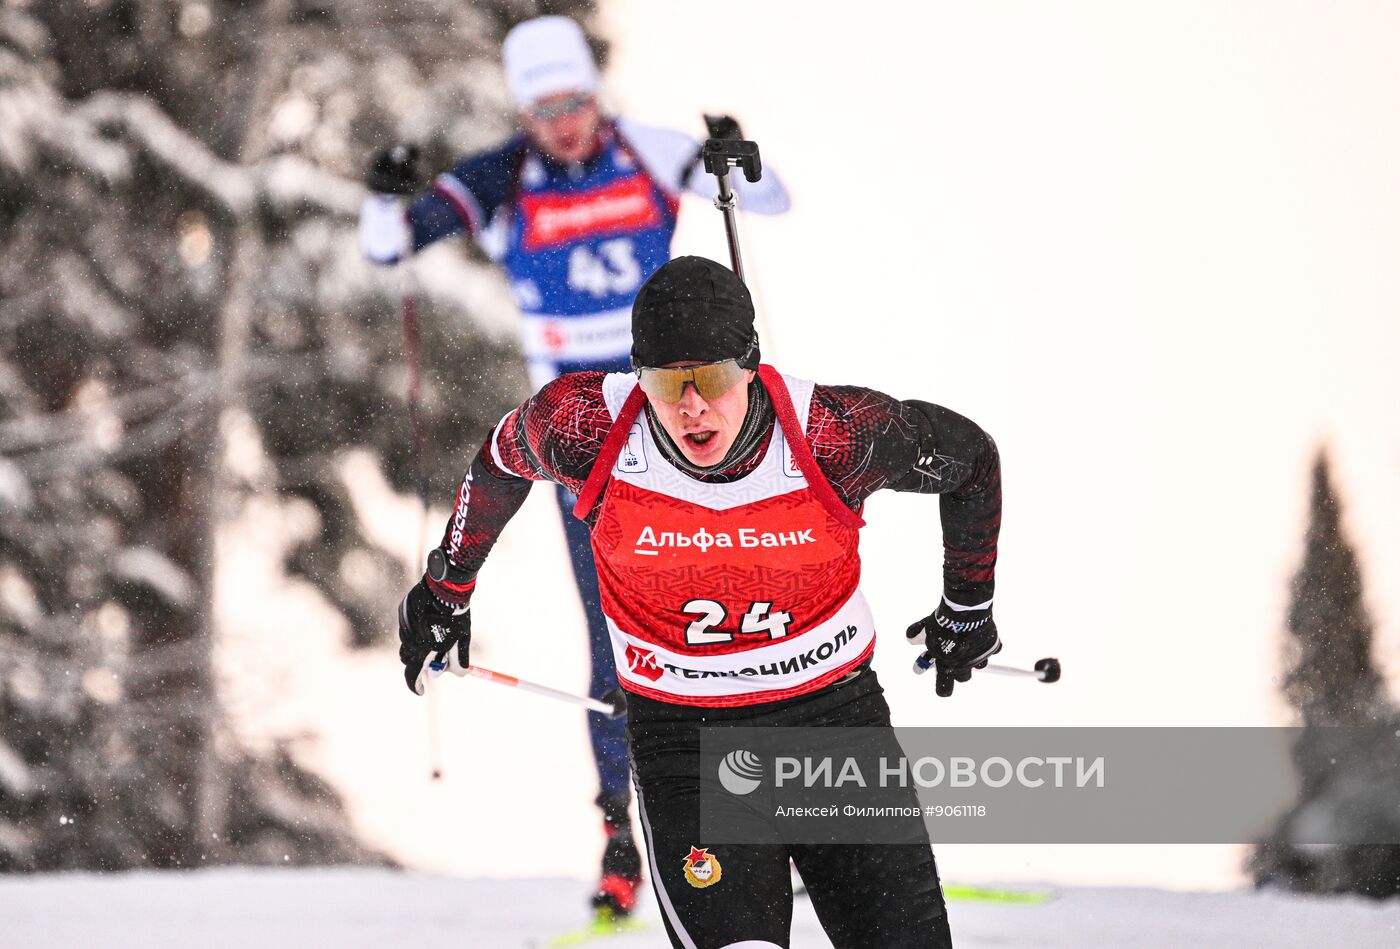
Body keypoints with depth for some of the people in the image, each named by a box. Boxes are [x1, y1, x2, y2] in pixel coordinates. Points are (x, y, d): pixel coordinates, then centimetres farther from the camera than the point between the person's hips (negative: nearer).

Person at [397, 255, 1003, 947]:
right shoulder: (590, 427, -16)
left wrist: (967, 608, 16)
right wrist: (445, 591, 22)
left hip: (837, 714, 1)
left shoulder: (833, 435, -18)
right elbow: (501, 464, 8)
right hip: (684, 742, -1)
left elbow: (970, 456, 1)